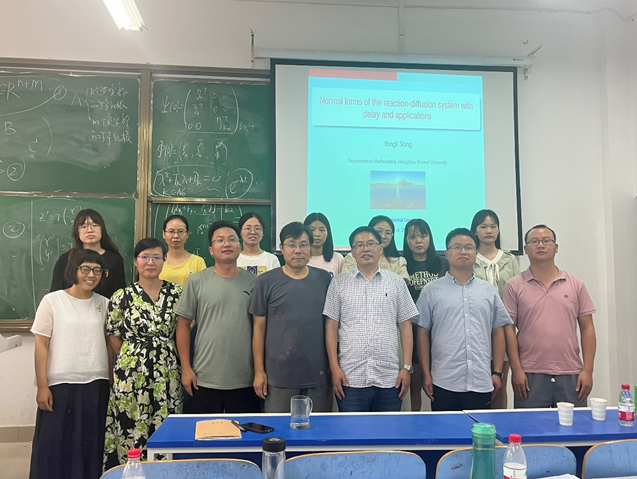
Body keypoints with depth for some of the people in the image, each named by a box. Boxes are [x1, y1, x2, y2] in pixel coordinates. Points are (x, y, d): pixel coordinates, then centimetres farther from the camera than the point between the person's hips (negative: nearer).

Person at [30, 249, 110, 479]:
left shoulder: (104, 303, 7)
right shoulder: (52, 301, -2)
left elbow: (111, 344, 10)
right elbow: (41, 345, -4)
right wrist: (42, 386, -9)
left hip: (96, 385, 3)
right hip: (60, 384, -2)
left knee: (91, 444, 10)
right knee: (54, 444, 5)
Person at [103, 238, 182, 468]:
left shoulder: (176, 293, 1)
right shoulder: (122, 297, -2)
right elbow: (114, 337, 4)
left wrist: (163, 358, 6)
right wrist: (135, 358, 7)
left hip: (167, 373, 1)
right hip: (132, 373, -1)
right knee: (130, 429, 5)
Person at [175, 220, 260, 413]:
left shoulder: (253, 282, 2)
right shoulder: (196, 282, -2)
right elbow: (184, 325, 2)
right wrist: (186, 367, -1)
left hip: (245, 380, 1)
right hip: (205, 380, 0)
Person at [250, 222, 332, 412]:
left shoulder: (324, 279, 3)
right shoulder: (266, 281, -3)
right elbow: (259, 327, -1)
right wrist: (259, 370, -3)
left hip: (318, 374, 2)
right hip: (279, 375, -2)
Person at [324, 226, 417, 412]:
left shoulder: (396, 282, 7)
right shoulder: (339, 282, 5)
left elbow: (405, 326, 7)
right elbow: (331, 326, 4)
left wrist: (407, 367, 1)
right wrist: (334, 368, -2)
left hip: (389, 378, 1)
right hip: (350, 378, -1)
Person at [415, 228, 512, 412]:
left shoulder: (489, 290, 10)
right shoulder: (431, 291, 3)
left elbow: (498, 332, 12)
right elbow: (423, 333, 3)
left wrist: (497, 372, 7)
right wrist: (426, 374, -1)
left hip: (481, 383, 2)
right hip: (444, 383, -2)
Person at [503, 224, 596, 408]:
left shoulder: (576, 284, 8)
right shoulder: (514, 286, 2)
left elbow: (587, 328, 8)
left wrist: (588, 370, 1)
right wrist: (516, 370, -6)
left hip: (571, 376, 2)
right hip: (530, 376, -2)